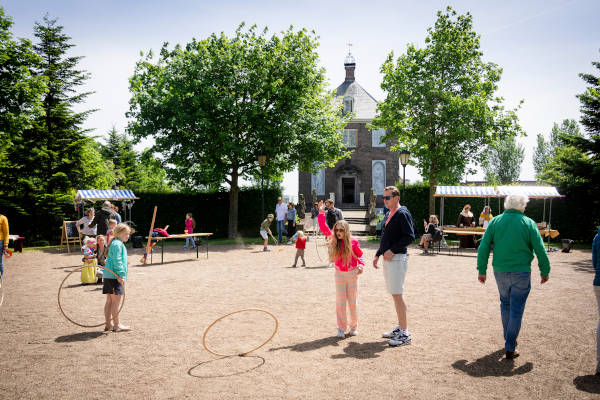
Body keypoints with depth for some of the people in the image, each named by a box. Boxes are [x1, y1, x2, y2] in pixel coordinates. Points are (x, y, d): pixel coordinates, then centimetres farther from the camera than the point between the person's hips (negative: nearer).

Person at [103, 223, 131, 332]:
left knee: (109, 301, 12)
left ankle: (108, 324, 19)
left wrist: (120, 275, 27)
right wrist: (121, 274, -23)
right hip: (115, 276, -11)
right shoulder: (117, 244, -13)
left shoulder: (116, 243, 21)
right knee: (116, 300, -6)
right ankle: (117, 325, -2)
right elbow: (117, 261, -20)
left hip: (109, 276, 11)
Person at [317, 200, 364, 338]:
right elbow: (324, 228, -8)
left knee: (353, 302, 7)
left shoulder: (353, 242, -10)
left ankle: (354, 327, 22)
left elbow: (359, 255, 4)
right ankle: (341, 328, 14)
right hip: (339, 274, 2)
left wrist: (360, 265, -14)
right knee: (340, 302, 3)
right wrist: (321, 213, -16)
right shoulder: (333, 240, -6)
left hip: (352, 273, -1)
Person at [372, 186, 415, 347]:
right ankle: (400, 328, 23)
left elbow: (410, 237, -20)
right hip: (388, 259, 9)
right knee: (395, 295, 14)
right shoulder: (389, 215, 16)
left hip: (397, 259, -9)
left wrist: (392, 250, -21)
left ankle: (405, 333, -2)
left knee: (397, 295, -8)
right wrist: (378, 254, 17)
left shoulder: (402, 214, -12)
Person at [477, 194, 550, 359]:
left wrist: (482, 270, 6)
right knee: (516, 310, 4)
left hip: (500, 272, 3)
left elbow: (483, 247, -1)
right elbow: (540, 250, -4)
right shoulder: (528, 223, -5)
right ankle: (510, 347, 5)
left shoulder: (495, 222, 1)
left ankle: (509, 339, 33)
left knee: (505, 304, 21)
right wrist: (545, 271, 7)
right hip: (521, 272, -3)